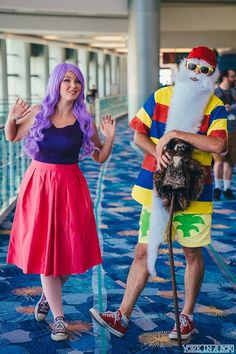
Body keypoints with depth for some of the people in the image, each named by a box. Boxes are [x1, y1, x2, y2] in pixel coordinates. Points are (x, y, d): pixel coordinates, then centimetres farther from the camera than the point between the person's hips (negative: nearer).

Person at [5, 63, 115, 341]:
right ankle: (59, 318, 11)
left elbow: (99, 158, 7)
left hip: (70, 187, 1)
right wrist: (11, 118, -4)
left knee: (69, 250, 3)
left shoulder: (84, 121, 0)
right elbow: (12, 137, 15)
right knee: (44, 251, 1)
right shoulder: (38, 112, 0)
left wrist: (109, 137, -9)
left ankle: (48, 295, 35)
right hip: (39, 185, 0)